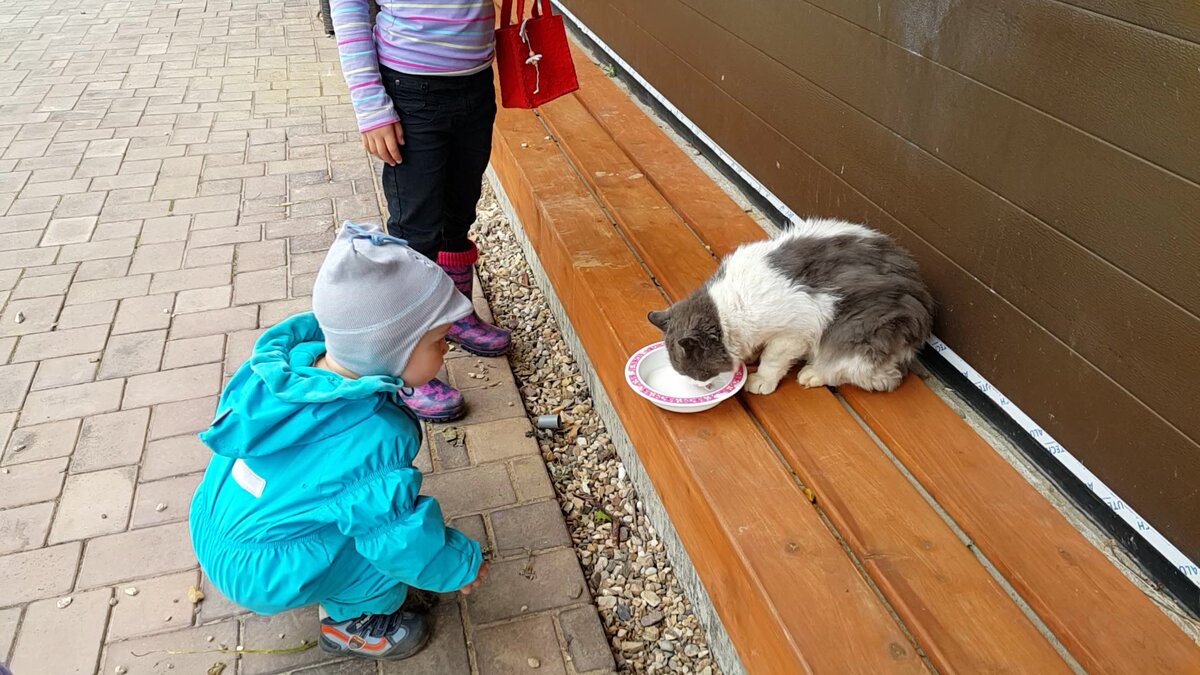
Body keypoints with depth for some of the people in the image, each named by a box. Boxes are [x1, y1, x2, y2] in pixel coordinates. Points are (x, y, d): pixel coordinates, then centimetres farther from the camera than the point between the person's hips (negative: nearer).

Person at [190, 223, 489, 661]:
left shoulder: (294, 360, -12)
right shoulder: (377, 437, -33)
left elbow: (231, 407, 8)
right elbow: (400, 538, -25)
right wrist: (460, 565, -7)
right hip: (259, 572, -8)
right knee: (389, 523, -11)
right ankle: (354, 622, 11)